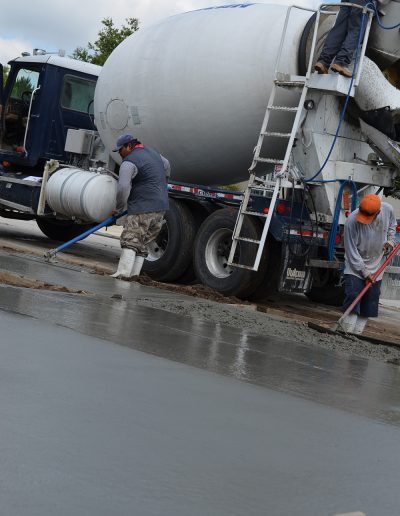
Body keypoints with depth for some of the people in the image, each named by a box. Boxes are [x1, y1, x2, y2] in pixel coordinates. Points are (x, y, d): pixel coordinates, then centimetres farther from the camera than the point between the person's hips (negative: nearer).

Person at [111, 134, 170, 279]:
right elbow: (166, 166, 37)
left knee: (130, 240, -9)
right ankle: (134, 274, 5)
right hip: (161, 208, 9)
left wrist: (119, 208, -7)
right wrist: (160, 183, 53)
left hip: (142, 208, -9)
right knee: (143, 243, 9)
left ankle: (123, 272, -19)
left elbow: (123, 188, -20)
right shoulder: (151, 152, 18)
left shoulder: (129, 162, -10)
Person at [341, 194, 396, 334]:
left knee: (370, 303, 4)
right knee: (352, 297, -14)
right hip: (355, 266, -4)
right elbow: (351, 250, -21)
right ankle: (347, 332, -12)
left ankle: (357, 333, 10)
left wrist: (390, 240, -6)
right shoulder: (352, 221, -29)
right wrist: (364, 272, -20)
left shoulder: (388, 210, -16)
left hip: (376, 265, 4)